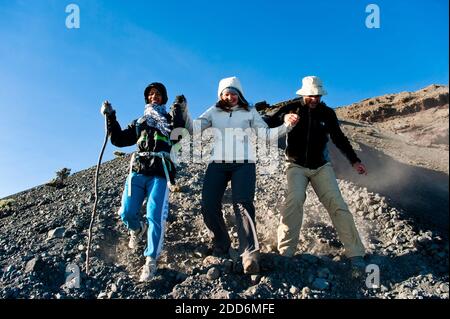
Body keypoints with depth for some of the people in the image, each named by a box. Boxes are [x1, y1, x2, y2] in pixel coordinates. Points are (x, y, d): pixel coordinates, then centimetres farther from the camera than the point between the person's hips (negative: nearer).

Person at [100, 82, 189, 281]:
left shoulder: (170, 120, 18)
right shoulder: (139, 122, 25)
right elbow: (119, 140, 19)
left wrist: (180, 111, -11)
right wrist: (110, 117, 10)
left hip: (160, 174, -3)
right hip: (137, 171, 3)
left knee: (155, 217, -13)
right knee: (127, 213, -2)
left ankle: (151, 261, -3)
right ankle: (138, 229, 34)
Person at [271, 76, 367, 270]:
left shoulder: (327, 113, 3)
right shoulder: (292, 108, -2)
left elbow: (339, 138, 12)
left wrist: (354, 161, 7)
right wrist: (284, 118, -34)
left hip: (321, 167, 2)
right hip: (296, 166, -2)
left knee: (337, 204, -11)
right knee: (295, 200, -26)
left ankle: (355, 254, -4)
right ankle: (285, 253, -19)